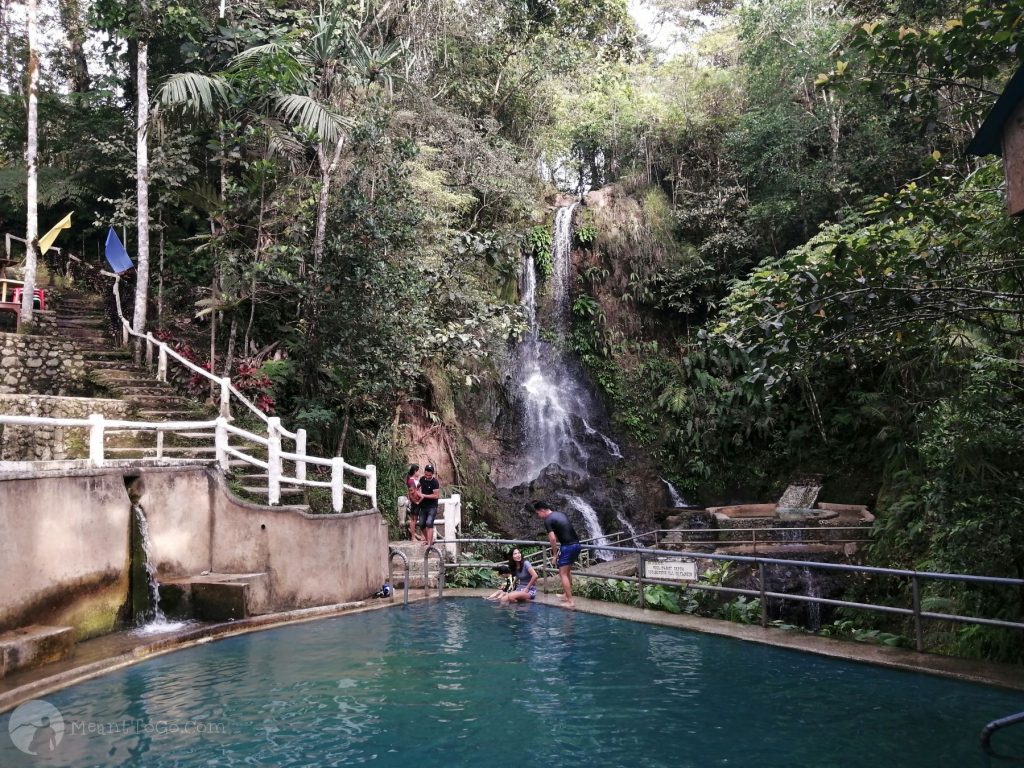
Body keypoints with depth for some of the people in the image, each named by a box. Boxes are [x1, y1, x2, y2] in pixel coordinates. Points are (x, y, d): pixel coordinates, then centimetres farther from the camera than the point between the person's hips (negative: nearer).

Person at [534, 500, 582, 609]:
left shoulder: (548, 520, -8)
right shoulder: (561, 514, 16)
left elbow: (552, 538, -15)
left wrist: (554, 555, -6)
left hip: (567, 546, -8)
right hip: (576, 544, 8)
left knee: (563, 574, -1)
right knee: (568, 570, 24)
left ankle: (570, 602, -6)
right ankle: (566, 594, 33)